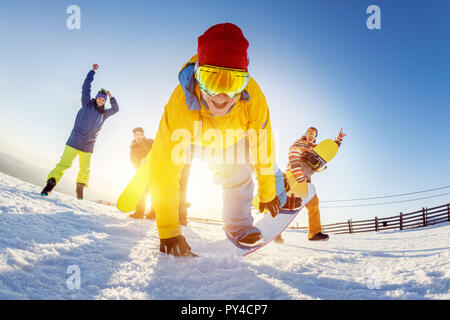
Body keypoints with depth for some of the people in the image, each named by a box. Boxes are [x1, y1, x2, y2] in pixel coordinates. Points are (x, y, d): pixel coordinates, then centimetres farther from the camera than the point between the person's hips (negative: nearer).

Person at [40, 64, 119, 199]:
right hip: (75, 141, -4)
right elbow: (86, 87, 1)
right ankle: (50, 185, -10)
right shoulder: (87, 104, 5)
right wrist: (92, 71, 2)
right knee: (64, 164, -14)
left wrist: (111, 97, 14)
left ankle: (80, 190, 19)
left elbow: (116, 109, 27)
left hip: (88, 145, 4)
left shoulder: (103, 113, 16)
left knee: (85, 170, 5)